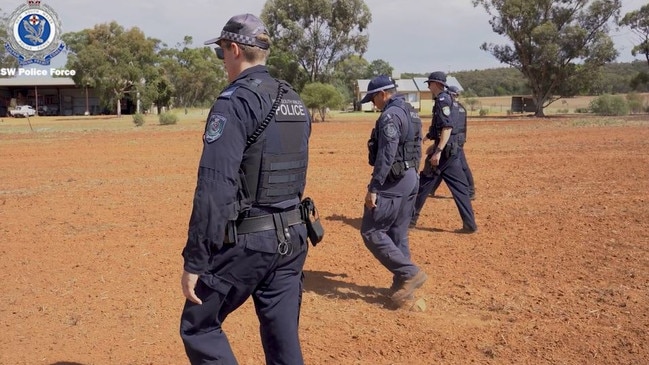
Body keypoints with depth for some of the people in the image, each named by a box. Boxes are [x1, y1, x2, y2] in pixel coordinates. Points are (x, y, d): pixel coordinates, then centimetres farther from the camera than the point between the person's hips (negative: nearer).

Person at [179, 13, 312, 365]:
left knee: (198, 327, 11)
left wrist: (194, 261, -17)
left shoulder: (235, 101, -14)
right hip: (292, 237, 8)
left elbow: (214, 188, -20)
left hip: (245, 241, -7)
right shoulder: (295, 102, 12)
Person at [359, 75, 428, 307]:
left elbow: (386, 156, -23)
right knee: (398, 234, 14)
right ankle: (403, 285, 18)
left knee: (371, 232, -4)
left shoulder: (390, 115, -16)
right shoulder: (411, 113, 14)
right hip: (410, 179, 10)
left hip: (393, 182, -10)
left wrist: (373, 188, -22)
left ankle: (409, 273, -6)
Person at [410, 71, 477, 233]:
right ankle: (469, 224, 6)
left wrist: (438, 151, -27)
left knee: (424, 183, 2)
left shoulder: (442, 100, -13)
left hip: (444, 150, -9)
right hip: (453, 150, 9)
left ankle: (410, 219, 12)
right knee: (460, 187, 7)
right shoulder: (448, 99, 17)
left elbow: (447, 127, -23)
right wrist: (435, 145, 31)